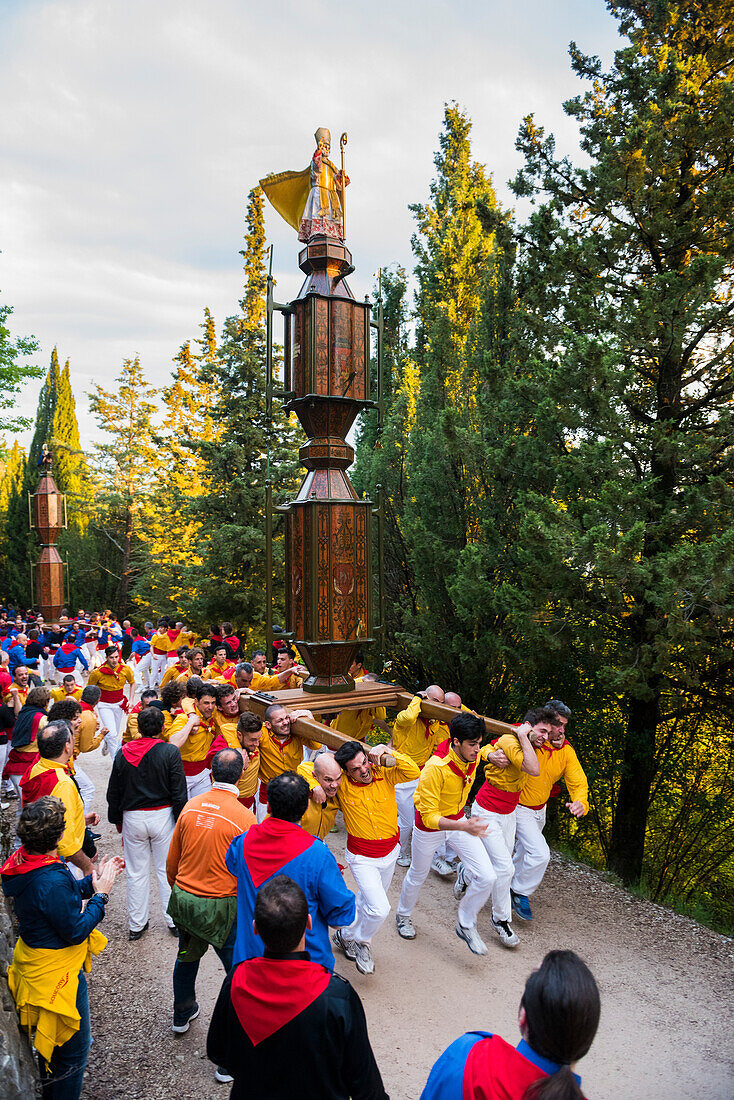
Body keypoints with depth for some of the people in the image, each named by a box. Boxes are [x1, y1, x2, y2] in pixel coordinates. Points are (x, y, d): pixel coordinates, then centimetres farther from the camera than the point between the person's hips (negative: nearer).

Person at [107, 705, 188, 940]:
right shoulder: (170, 752, -14)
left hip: (133, 818, 2)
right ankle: (174, 920, 21)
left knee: (136, 872, 14)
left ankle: (136, 925, 24)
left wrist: (117, 820, 17)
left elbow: (113, 793, 5)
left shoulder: (123, 753, -4)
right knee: (167, 870, 11)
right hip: (162, 816, -2)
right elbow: (179, 792, -11)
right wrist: (181, 821, 0)